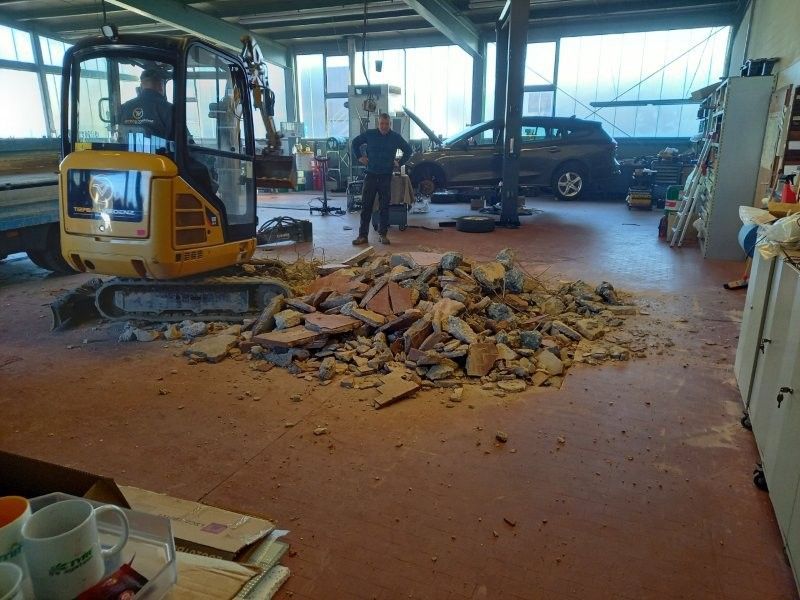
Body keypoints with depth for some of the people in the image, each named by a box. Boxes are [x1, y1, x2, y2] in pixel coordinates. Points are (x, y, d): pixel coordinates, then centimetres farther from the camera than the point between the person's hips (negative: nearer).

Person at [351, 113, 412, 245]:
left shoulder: (396, 137, 2)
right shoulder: (369, 134, 1)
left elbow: (408, 150, 15)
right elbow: (355, 143, 16)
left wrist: (400, 162, 7)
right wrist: (359, 157, 7)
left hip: (386, 176, 0)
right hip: (371, 175, 0)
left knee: (384, 207, 4)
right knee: (366, 206, -2)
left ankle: (383, 234, 13)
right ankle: (362, 235, 2)